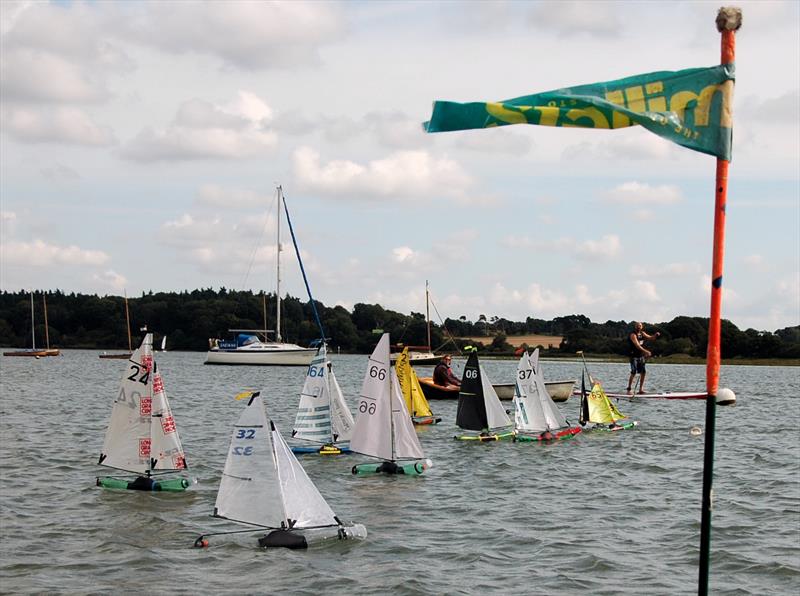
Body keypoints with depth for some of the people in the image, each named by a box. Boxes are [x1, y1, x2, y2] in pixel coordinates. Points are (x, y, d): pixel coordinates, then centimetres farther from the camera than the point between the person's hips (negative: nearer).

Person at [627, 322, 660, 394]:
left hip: (641, 356, 7)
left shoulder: (642, 334, 10)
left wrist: (655, 335, -9)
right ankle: (629, 389, -5)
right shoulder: (633, 335, -14)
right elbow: (637, 345, -25)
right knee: (633, 373, -10)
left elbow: (650, 338, 14)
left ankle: (641, 389, 11)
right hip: (634, 356, -7)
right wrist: (646, 351, -35)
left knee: (643, 372, 4)